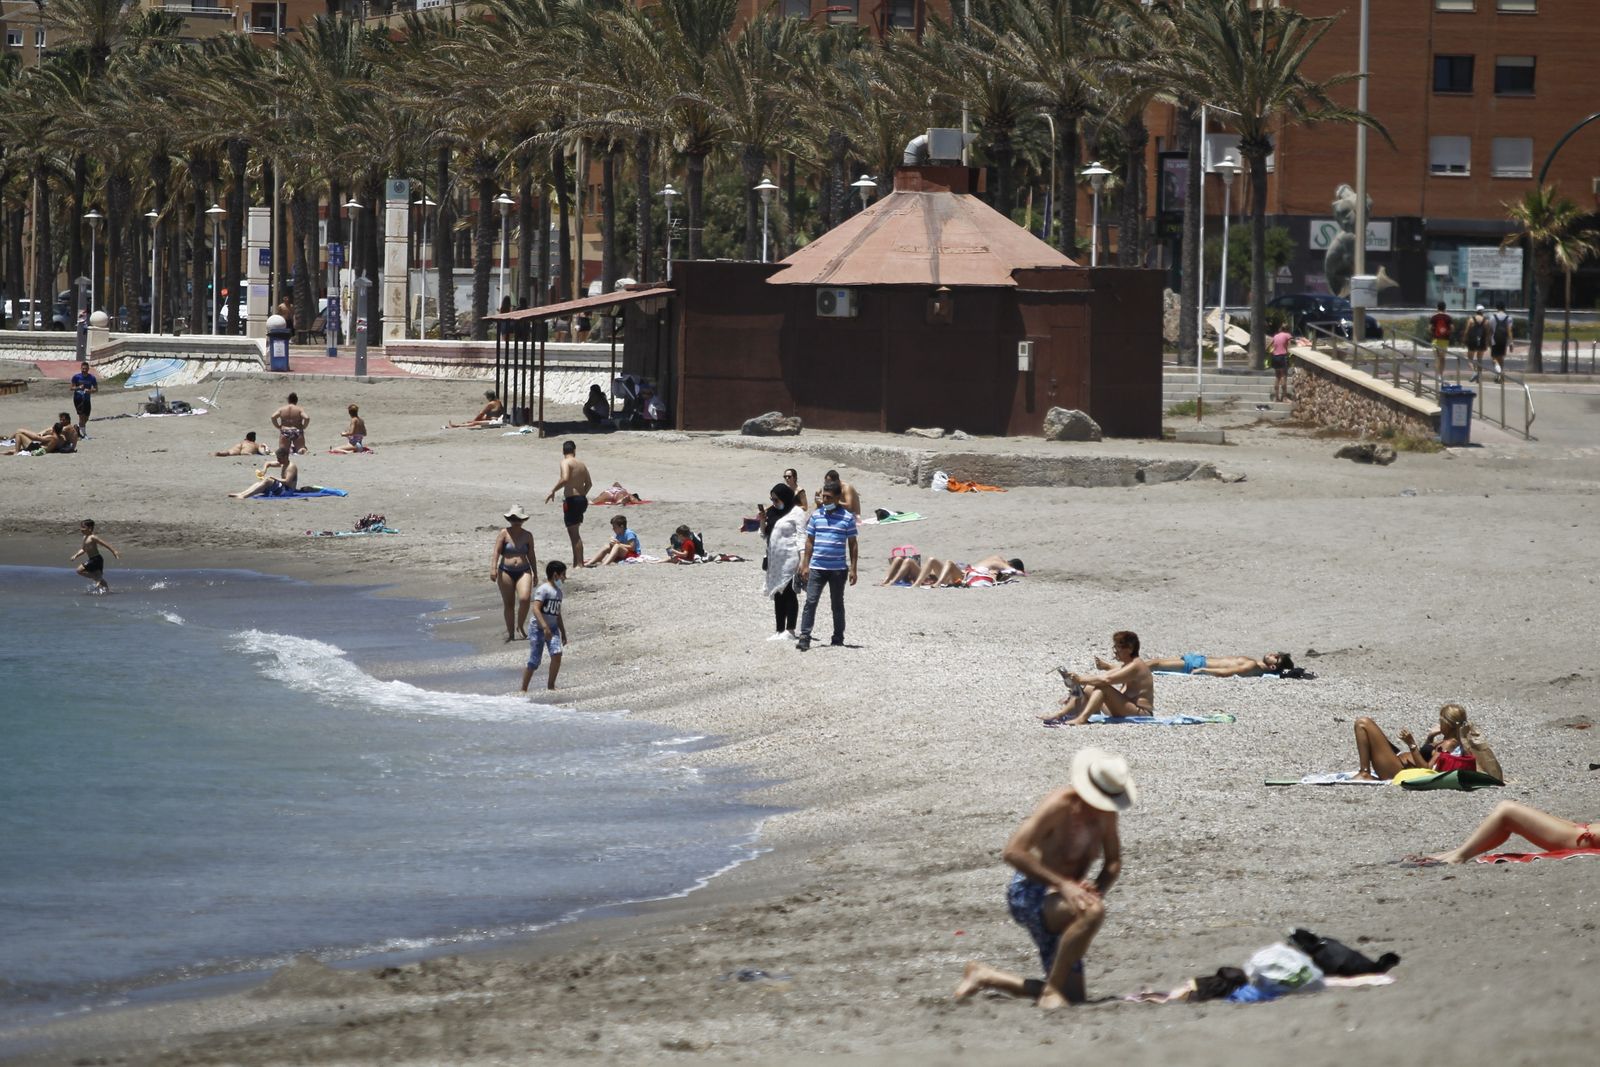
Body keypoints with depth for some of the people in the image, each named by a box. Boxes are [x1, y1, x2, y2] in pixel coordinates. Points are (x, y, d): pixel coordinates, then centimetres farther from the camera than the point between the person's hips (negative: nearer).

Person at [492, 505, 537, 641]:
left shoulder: (527, 536, 7)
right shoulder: (504, 534, -1)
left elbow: (531, 556, 14)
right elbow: (496, 552, -7)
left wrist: (535, 574, 17)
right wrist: (493, 568, -20)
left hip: (523, 572, 1)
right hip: (506, 572, -1)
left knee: (524, 598, -20)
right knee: (509, 604, 3)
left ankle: (520, 626, -1)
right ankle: (510, 633, 13)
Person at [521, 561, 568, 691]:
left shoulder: (559, 592, 13)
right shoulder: (543, 589, -13)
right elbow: (536, 609, -23)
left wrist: (563, 633, 23)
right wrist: (545, 627, -30)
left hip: (552, 628, 7)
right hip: (538, 628, -7)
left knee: (557, 654, -14)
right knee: (534, 661, -3)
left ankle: (551, 685, -3)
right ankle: (523, 689, 11)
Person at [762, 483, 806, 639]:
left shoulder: (796, 512, -4)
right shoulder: (772, 512, 16)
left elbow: (801, 536, -9)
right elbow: (765, 535, 21)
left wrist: (802, 558, -17)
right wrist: (762, 522, 2)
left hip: (790, 558, -8)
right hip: (775, 560, 8)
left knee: (789, 593, -8)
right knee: (778, 595, 8)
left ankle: (790, 630, -8)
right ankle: (779, 630, 12)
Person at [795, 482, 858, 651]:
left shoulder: (847, 517, 0)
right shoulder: (816, 515, 6)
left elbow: (852, 544, 3)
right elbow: (810, 541, 11)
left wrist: (852, 569, -2)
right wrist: (805, 565, 6)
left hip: (838, 569, -1)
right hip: (817, 567, 1)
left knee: (837, 604, 9)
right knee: (810, 602, -8)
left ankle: (838, 638, 18)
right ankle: (804, 638, -10)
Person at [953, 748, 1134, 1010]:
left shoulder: (1106, 812, 1)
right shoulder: (1059, 806, -21)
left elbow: (1114, 865, 12)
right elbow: (1012, 852, -27)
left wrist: (1096, 892, -10)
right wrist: (1062, 883, -33)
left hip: (1055, 900, 8)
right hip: (1028, 894, -8)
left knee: (1074, 996, 7)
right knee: (1092, 912, -38)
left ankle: (984, 977, 24)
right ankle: (1052, 990, -27)